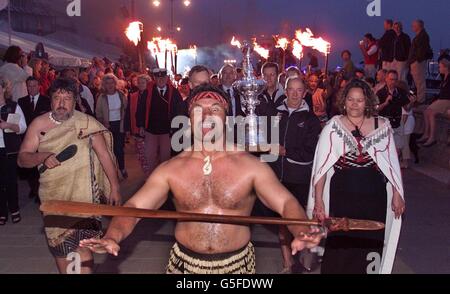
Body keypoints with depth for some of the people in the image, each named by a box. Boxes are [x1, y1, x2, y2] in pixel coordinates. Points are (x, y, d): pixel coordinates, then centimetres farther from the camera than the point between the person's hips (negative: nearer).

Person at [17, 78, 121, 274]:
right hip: (53, 197, 3)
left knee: (80, 244, -10)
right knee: (58, 245, 13)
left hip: (82, 194, -2)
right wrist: (42, 157, -23)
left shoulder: (86, 123, -6)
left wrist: (114, 187, -8)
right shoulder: (39, 124, -1)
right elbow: (22, 159, -2)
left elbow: (104, 155, -5)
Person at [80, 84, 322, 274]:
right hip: (184, 262, 1)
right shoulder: (171, 169, -5)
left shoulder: (250, 166, -9)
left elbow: (286, 203, -16)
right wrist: (113, 237, -32)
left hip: (236, 263, -1)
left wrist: (301, 233, -37)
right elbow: (134, 206, -11)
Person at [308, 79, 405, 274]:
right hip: (341, 197, -1)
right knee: (338, 247, 5)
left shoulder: (382, 126, 2)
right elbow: (321, 166, -5)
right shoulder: (333, 126, -3)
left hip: (374, 198, 2)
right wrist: (318, 201, -10)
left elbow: (392, 163, 8)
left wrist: (397, 195, 5)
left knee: (369, 246, 9)